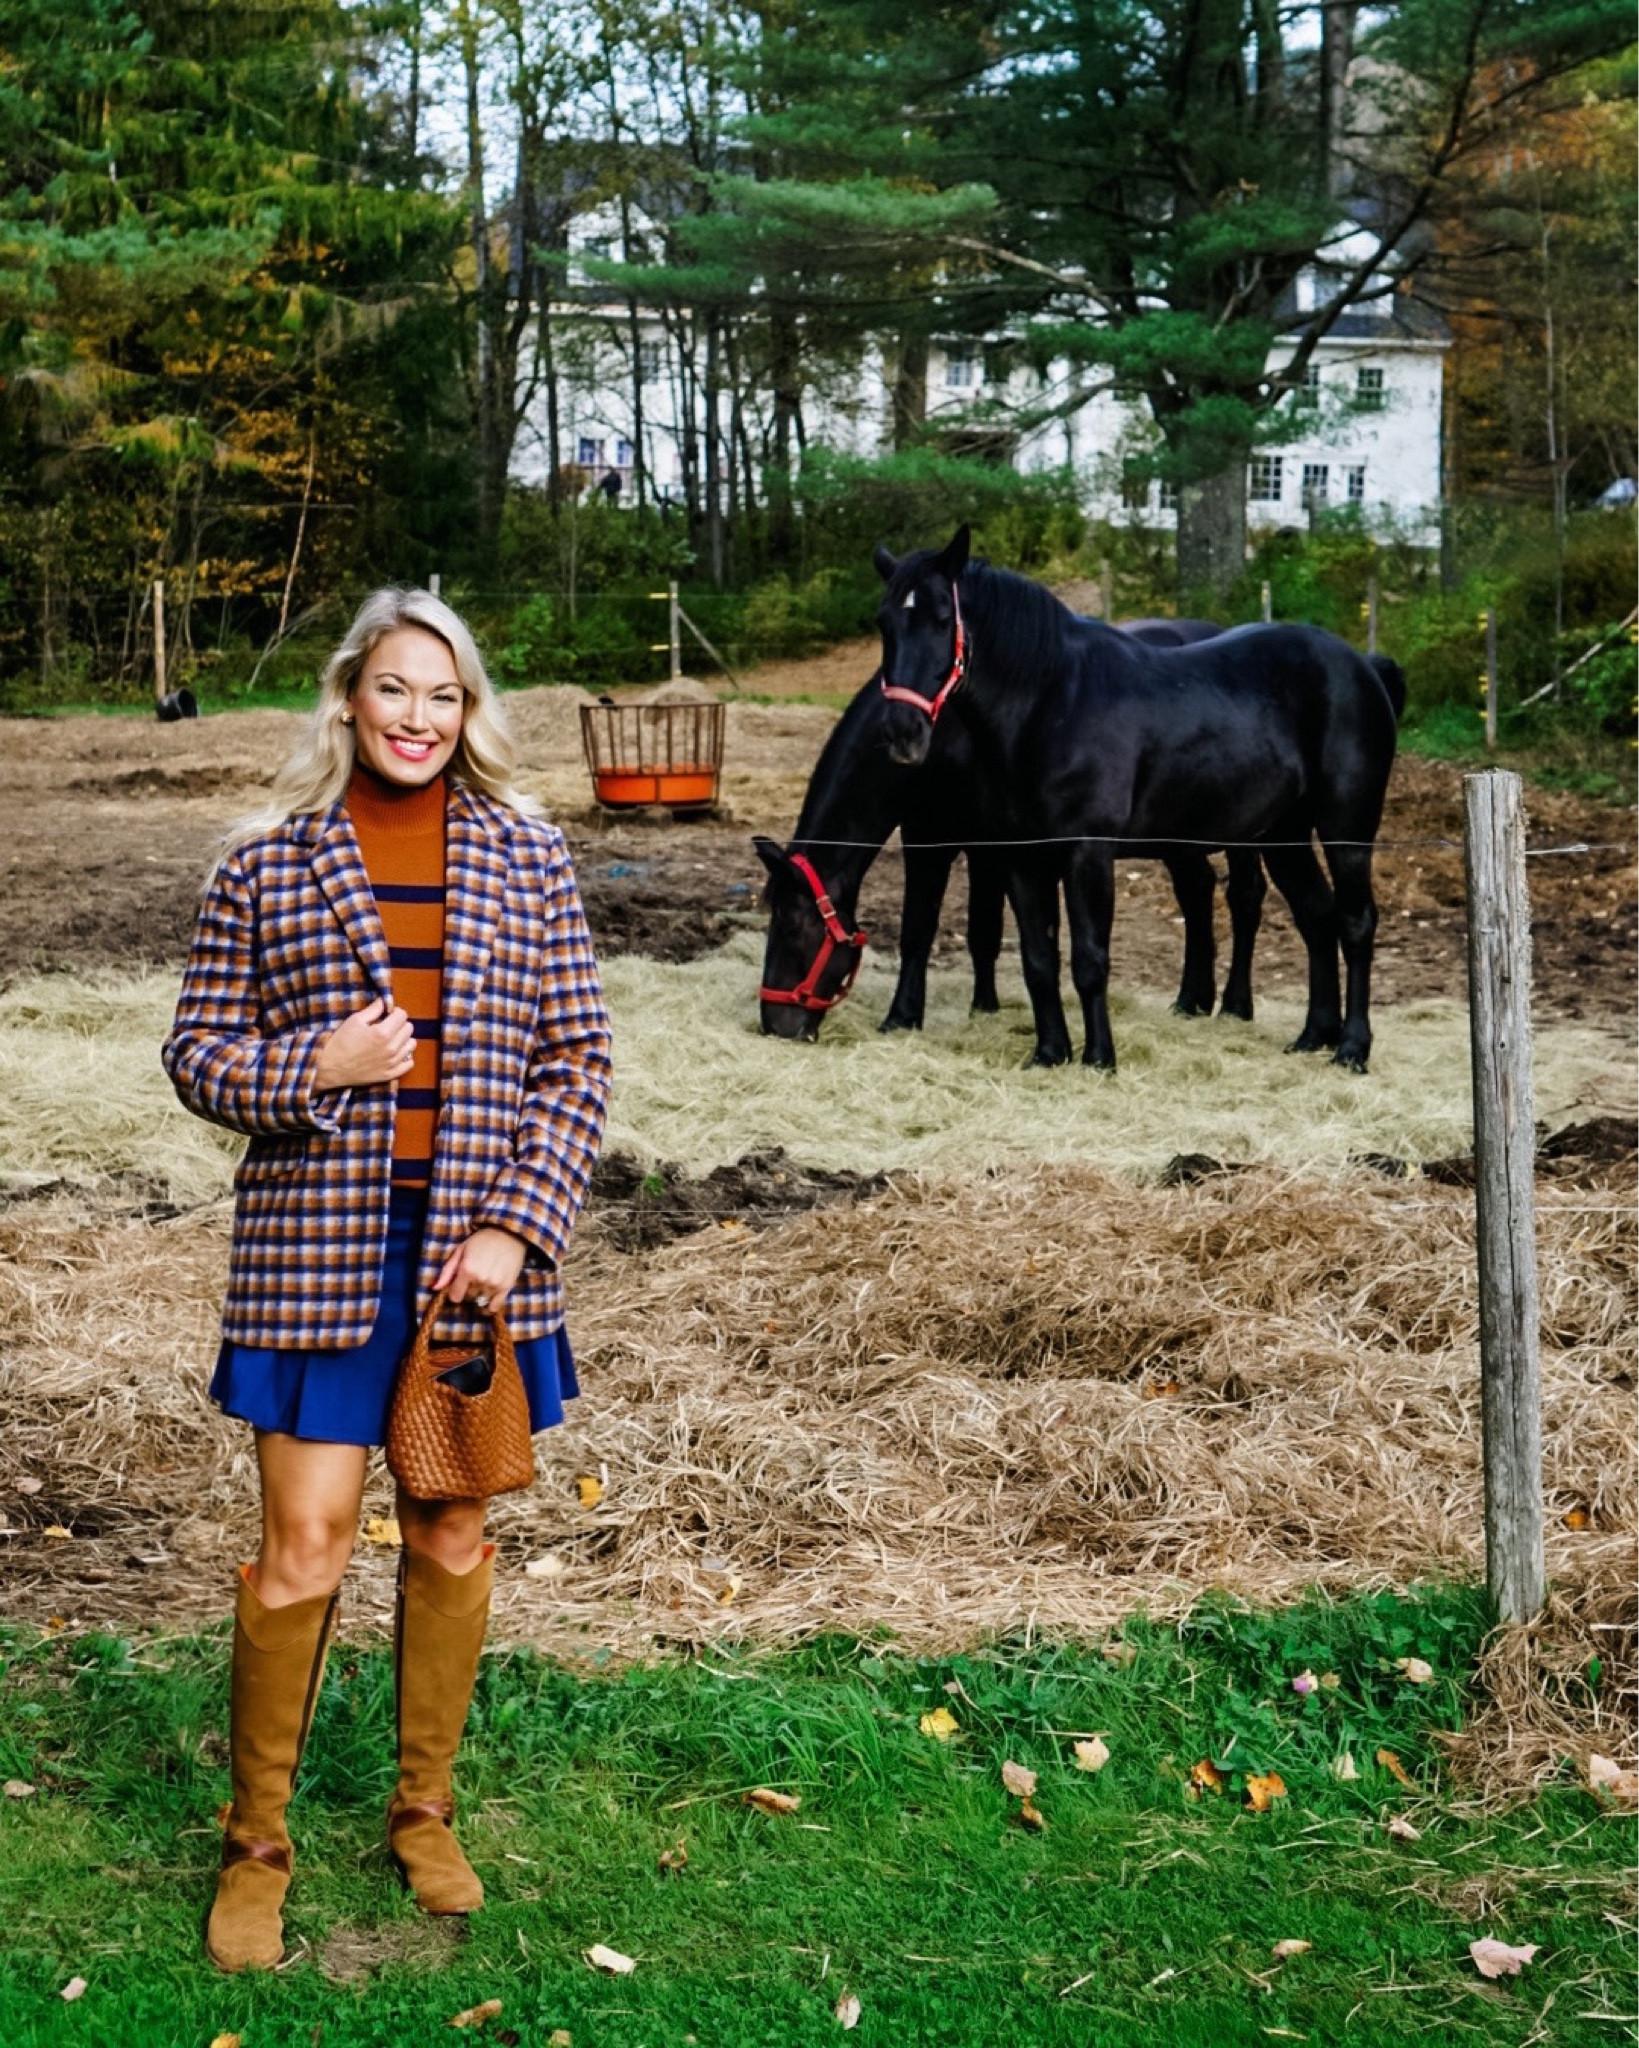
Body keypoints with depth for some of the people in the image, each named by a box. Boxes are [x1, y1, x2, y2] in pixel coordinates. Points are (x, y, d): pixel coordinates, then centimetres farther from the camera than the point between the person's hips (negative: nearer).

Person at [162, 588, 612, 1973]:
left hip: (480, 1248, 2)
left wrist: (518, 1224, -8)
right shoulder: (268, 863, 1)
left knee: (454, 1539, 12)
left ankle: (424, 1811, 31)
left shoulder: (527, 858, 4)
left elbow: (579, 1059, 3)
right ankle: (256, 1844, 20)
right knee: (305, 1550, 0)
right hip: (316, 1249, -1)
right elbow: (197, 1051, 4)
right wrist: (314, 1067, -15)